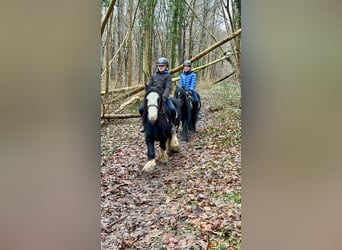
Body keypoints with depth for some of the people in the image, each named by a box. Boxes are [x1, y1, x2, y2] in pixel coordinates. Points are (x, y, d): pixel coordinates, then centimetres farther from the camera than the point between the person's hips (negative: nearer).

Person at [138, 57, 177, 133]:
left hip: (163, 96, -3)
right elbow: (149, 86, 12)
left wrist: (164, 96, -26)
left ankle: (172, 124, 3)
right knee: (141, 109, -8)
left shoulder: (167, 76, 2)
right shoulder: (153, 75, 13)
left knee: (172, 109, -25)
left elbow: (168, 87, -10)